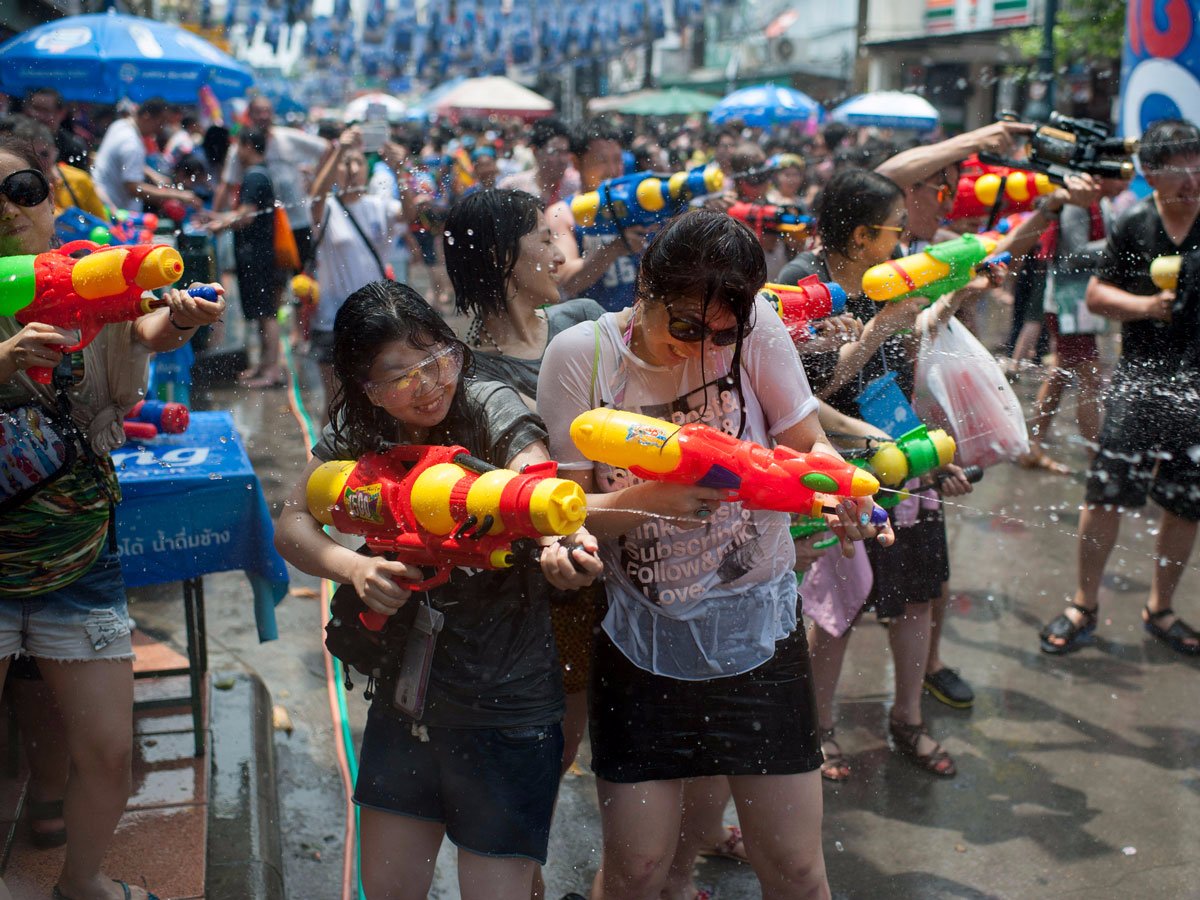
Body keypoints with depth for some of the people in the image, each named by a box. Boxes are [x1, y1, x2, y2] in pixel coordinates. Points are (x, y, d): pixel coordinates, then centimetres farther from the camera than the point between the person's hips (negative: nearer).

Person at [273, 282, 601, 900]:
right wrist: (352, 567, -29)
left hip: (506, 705, -4)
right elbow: (292, 524, -8)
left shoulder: (490, 407, -16)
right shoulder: (357, 431, -3)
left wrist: (560, 544, -57)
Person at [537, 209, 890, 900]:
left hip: (757, 627, 1)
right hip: (640, 639, 0)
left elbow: (808, 444, -3)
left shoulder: (753, 325, -10)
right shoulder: (581, 354, -10)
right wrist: (649, 500, -28)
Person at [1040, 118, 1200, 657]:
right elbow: (1096, 294, 6)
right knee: (1107, 491, -1)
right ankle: (1084, 606, 15)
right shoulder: (1134, 225, 0)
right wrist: (1148, 305, -11)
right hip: (1141, 375, -1)